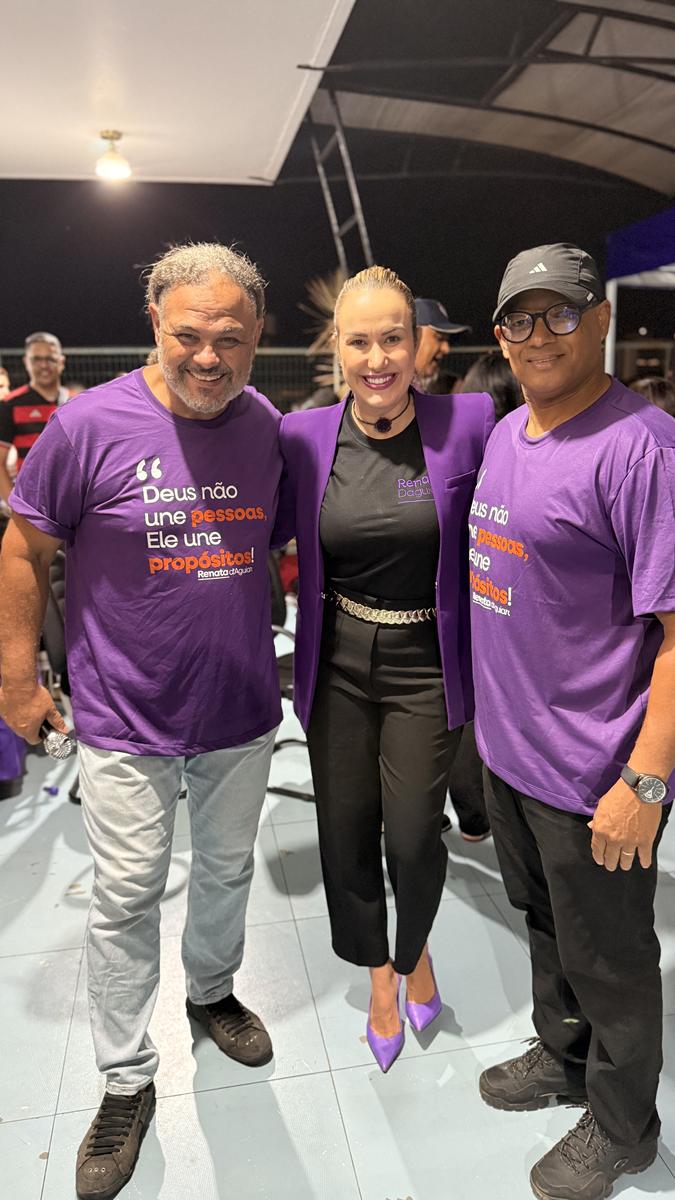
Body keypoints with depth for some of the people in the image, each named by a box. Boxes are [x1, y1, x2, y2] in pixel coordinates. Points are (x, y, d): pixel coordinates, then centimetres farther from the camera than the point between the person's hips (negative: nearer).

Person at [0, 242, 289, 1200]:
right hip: (126, 722, -3)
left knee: (227, 869, 22)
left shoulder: (269, 428, -3)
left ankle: (211, 989, 51)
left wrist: (288, 657, 10)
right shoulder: (89, 424, -15)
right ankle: (127, 1080, 32)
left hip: (242, 711, 4)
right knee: (125, 900, 10)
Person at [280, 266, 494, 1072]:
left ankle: (415, 950, 40)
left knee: (411, 833, 2)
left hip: (425, 666, -2)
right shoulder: (305, 436, -4)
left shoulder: (466, 425, -9)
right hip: (337, 664, 2)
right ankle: (379, 974, 42)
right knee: (345, 831, 11)